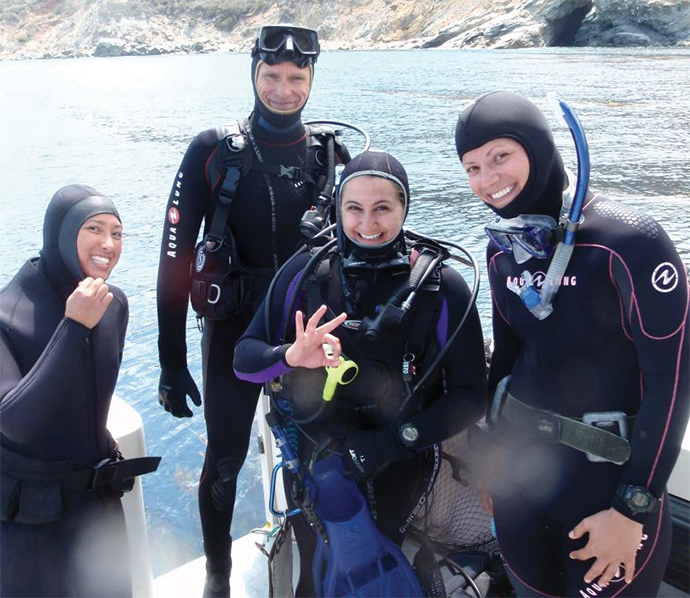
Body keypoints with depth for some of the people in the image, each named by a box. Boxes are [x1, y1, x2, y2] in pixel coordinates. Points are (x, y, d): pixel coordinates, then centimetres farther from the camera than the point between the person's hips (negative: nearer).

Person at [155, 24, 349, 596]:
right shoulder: (213, 152, -8)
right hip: (234, 333, -2)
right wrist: (172, 362, -11)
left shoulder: (330, 155, -1)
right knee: (225, 461, 6)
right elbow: (176, 257, -9)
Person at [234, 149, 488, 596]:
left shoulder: (441, 287, -12)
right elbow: (245, 358, -6)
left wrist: (392, 441, -21)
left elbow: (471, 396, -10)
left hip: (397, 474, -2)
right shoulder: (308, 271, -6)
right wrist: (292, 356, -28)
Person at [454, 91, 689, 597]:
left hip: (608, 476, -5)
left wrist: (632, 510, -15)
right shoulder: (503, 248, 1)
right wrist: (490, 453, 14)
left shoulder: (627, 241, -19)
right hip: (519, 463, 6)